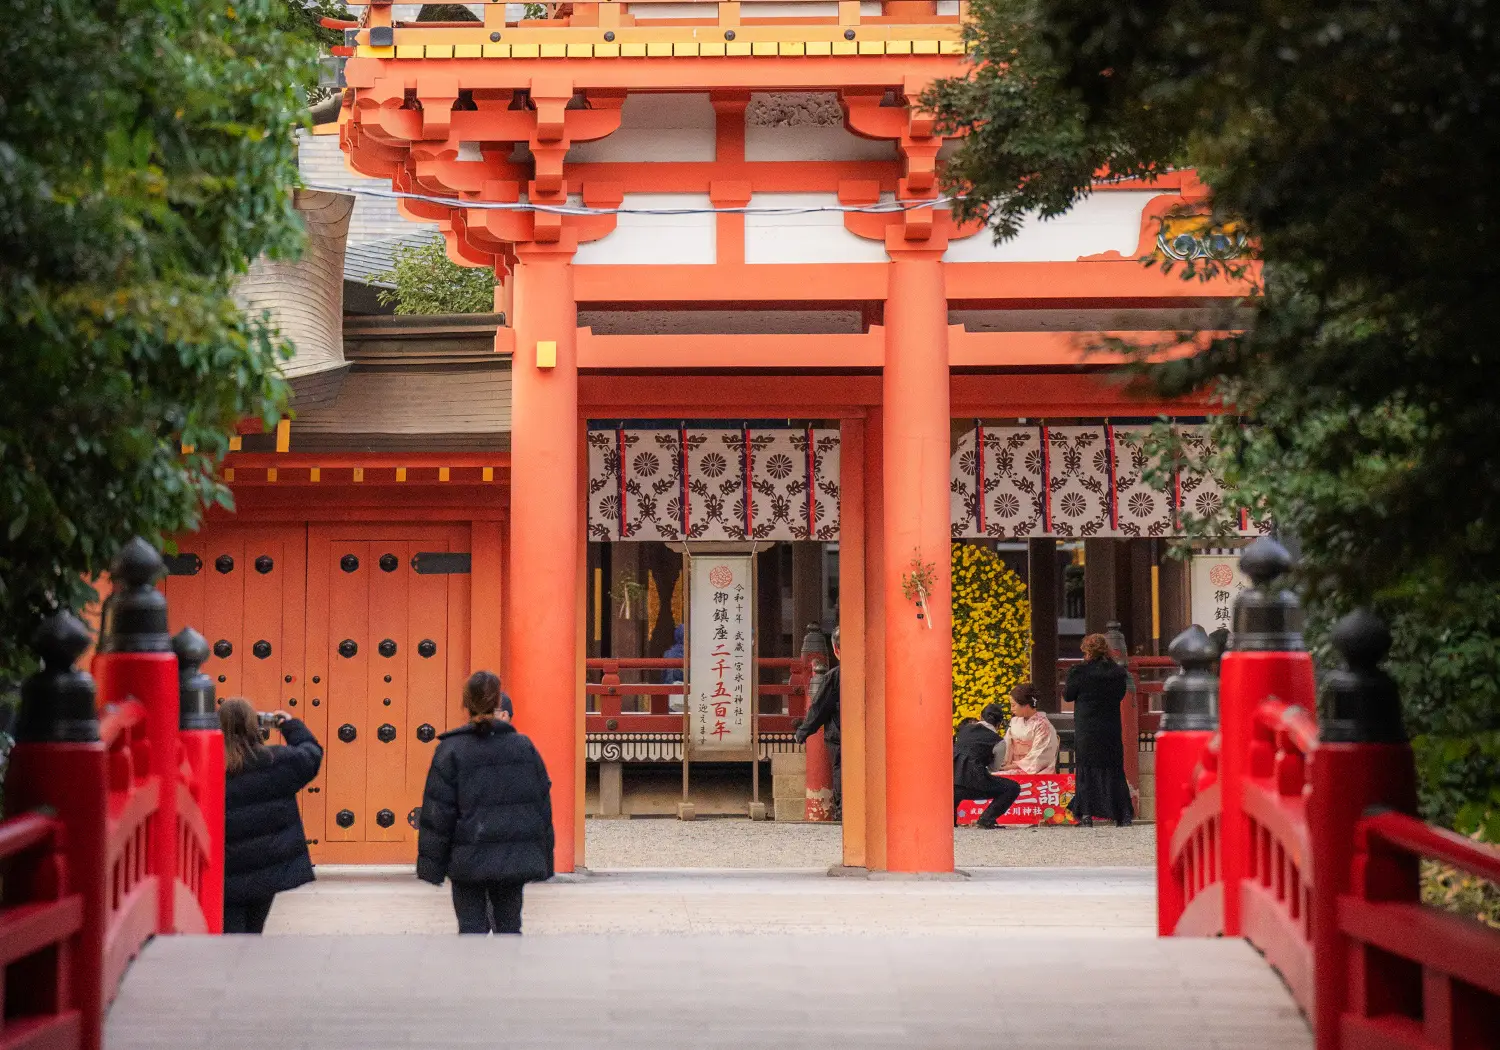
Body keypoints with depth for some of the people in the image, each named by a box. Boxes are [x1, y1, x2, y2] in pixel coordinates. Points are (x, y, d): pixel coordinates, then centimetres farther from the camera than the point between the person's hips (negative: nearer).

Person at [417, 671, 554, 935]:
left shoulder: (451, 750, -7)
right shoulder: (524, 747, 2)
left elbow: (437, 813, -7)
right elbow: (543, 804, 7)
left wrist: (431, 865, -1)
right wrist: (543, 859, 15)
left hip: (469, 861, -3)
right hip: (514, 860, 3)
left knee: (472, 927, 4)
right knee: (509, 926, 13)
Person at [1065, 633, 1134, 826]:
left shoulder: (1080, 672, -12)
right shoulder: (1118, 672, -1)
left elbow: (1067, 695, -3)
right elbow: (1121, 694, 11)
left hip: (1086, 730, -3)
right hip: (1111, 729, 3)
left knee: (1086, 768, 4)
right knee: (1113, 769, 9)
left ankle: (1086, 813, -1)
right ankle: (1122, 813, 8)